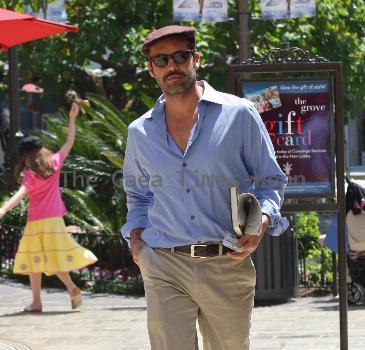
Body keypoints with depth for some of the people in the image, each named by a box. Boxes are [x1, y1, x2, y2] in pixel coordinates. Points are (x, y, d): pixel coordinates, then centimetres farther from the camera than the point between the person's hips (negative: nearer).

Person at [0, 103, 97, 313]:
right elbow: (70, 142, 13)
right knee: (54, 257, 12)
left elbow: (22, 193, -25)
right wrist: (72, 118, 20)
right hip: (55, 219, 4)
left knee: (34, 260, 3)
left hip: (36, 221, -4)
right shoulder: (54, 162, 2)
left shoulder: (30, 174, -9)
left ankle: (37, 302, 0)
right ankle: (72, 288, -8)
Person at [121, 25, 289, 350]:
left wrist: (262, 221, -13)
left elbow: (271, 181, 6)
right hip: (164, 269, 1)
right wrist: (136, 236, 10)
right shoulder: (140, 132, 11)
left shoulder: (239, 115, 1)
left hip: (228, 265, -1)